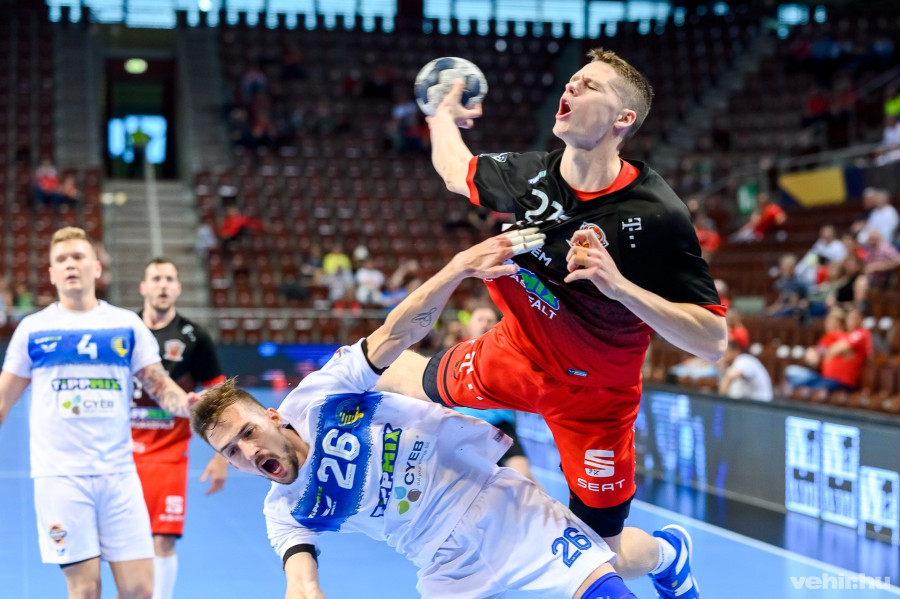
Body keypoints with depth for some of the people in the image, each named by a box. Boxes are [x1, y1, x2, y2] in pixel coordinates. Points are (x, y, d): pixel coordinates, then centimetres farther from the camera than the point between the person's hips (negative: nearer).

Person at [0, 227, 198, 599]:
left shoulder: (127, 324, 7)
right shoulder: (32, 329, 7)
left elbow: (159, 384, 6)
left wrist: (184, 402, -14)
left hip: (118, 473, 1)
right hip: (59, 475, -1)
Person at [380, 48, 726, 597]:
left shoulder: (657, 216, -32)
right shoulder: (526, 173, -18)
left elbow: (714, 342, -31)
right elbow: (455, 170, 7)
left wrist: (620, 285, -41)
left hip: (595, 395, -4)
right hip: (518, 354, 4)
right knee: (410, 379, 23)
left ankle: (669, 554, 41)